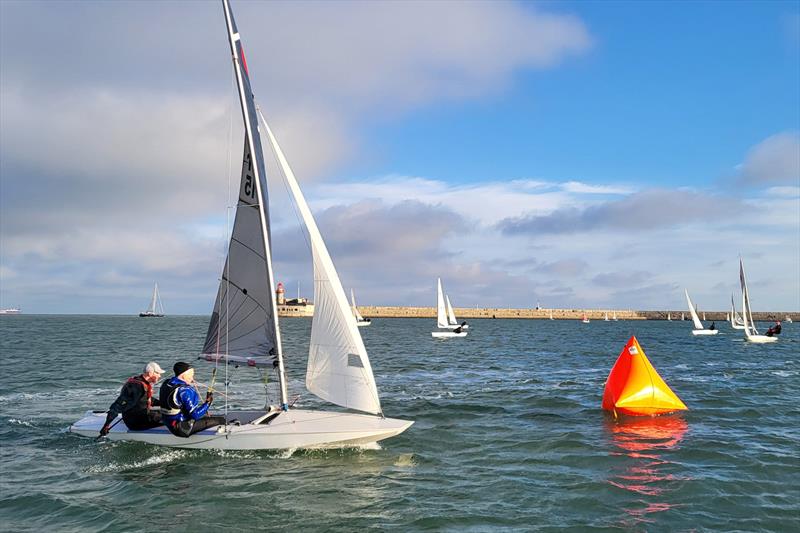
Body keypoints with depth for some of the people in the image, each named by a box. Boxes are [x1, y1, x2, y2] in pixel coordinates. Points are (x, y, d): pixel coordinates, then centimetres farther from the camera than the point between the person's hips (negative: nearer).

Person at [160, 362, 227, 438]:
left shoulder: (166, 384, 3)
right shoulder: (184, 390, -25)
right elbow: (195, 415, -25)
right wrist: (208, 403, -11)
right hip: (183, 429, -10)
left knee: (206, 414, 28)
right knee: (221, 420, -8)